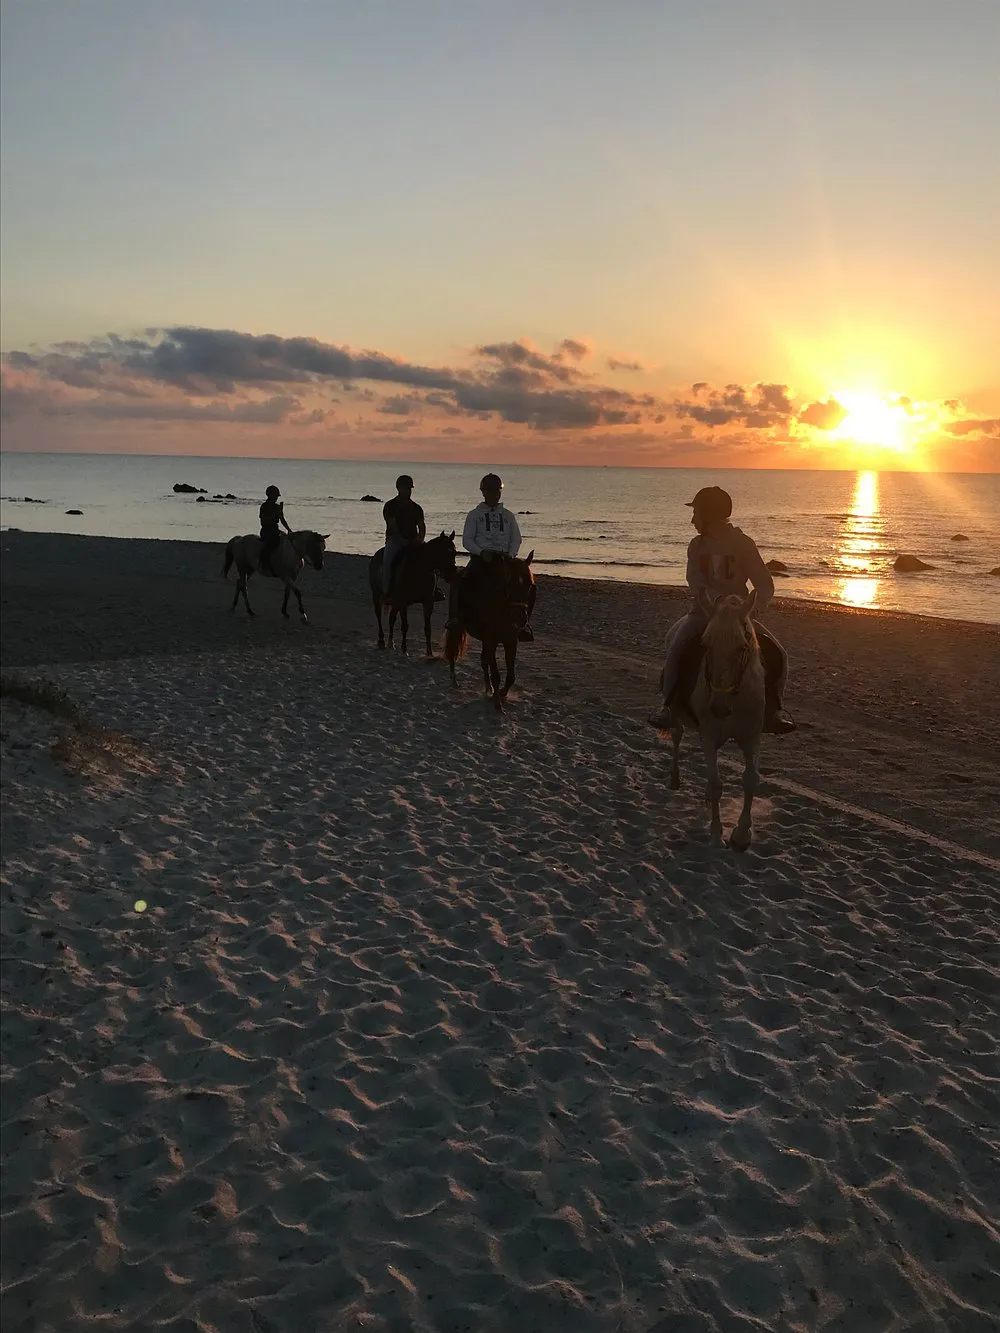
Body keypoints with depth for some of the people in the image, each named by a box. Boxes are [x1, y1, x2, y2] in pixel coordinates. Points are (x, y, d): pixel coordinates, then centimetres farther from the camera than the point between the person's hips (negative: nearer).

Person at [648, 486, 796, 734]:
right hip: (705, 612, 1)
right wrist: (722, 601, -28)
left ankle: (771, 710, -3)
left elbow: (765, 585, -5)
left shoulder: (743, 544, -2)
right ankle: (668, 706, -11)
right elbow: (696, 583, -12)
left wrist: (755, 606, -26)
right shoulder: (697, 545, 3)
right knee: (676, 646, -25)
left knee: (775, 654, -17)